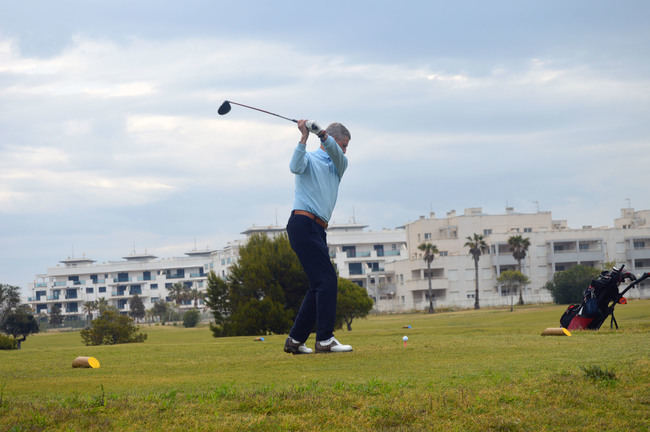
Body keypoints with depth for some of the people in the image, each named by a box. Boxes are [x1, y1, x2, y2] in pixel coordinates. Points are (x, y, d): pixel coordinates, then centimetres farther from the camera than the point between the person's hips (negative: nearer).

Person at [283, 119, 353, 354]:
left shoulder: (338, 165, 21)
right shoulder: (310, 158, 4)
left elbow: (336, 154, -3)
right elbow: (296, 167, -19)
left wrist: (322, 135, -22)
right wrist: (304, 137, -26)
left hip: (318, 229, 8)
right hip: (303, 224, -8)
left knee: (319, 285, 7)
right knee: (327, 280, -15)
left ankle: (295, 340, 11)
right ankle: (325, 339, -18)